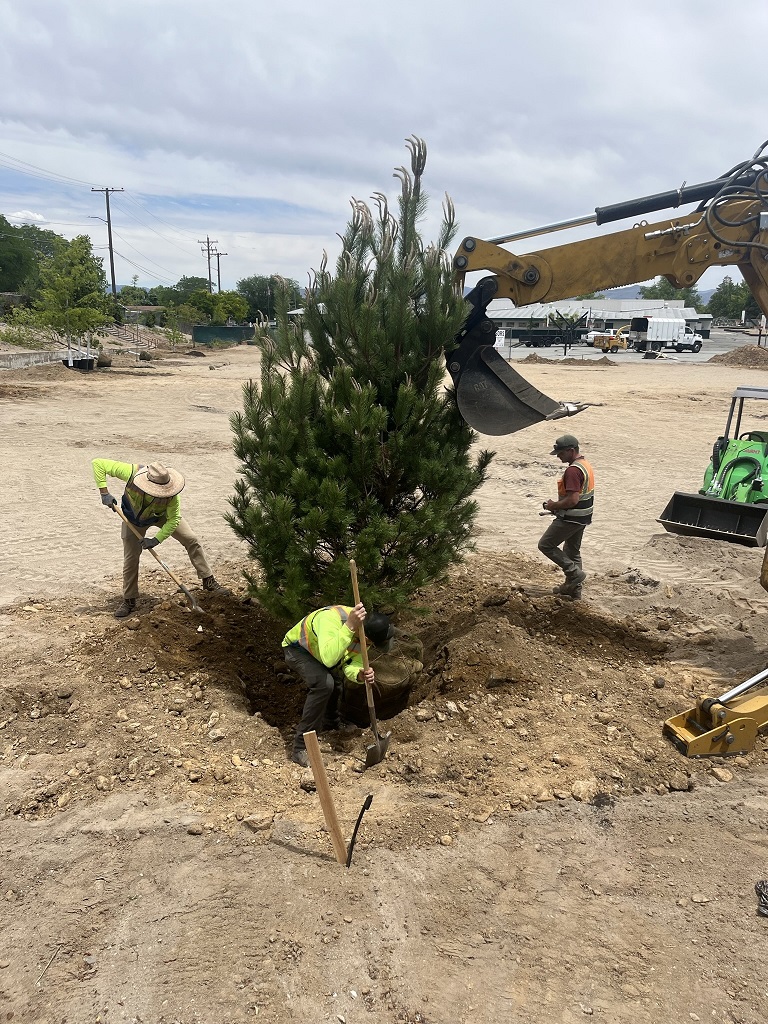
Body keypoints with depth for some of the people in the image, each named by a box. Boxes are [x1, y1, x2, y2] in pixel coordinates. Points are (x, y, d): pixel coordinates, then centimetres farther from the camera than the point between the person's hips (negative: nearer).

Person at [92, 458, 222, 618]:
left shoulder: (170, 495, -39)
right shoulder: (132, 473, -40)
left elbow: (174, 518, -29)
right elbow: (98, 463, -32)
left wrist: (156, 540, -35)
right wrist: (104, 492, -37)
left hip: (161, 516, 0)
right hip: (133, 518, 0)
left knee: (191, 540, -8)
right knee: (130, 558, -1)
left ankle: (209, 581, 6)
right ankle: (129, 601, 14)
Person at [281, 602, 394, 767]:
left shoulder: (365, 630, -20)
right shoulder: (331, 618, -44)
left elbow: (352, 664, -16)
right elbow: (329, 659, -57)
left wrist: (360, 675, -38)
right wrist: (350, 627, -62)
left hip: (315, 652, 8)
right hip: (296, 649, -8)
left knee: (334, 687, 20)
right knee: (324, 684, -29)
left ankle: (332, 724, 52)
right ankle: (300, 748, -21)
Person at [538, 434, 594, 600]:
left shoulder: (573, 470, -23)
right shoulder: (586, 465, 10)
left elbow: (572, 500, -29)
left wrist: (554, 506, -14)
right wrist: (558, 504, 14)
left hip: (570, 518, -10)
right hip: (583, 518, 10)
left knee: (545, 545, 1)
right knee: (573, 551, 20)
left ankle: (574, 573, 1)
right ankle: (574, 588, 28)